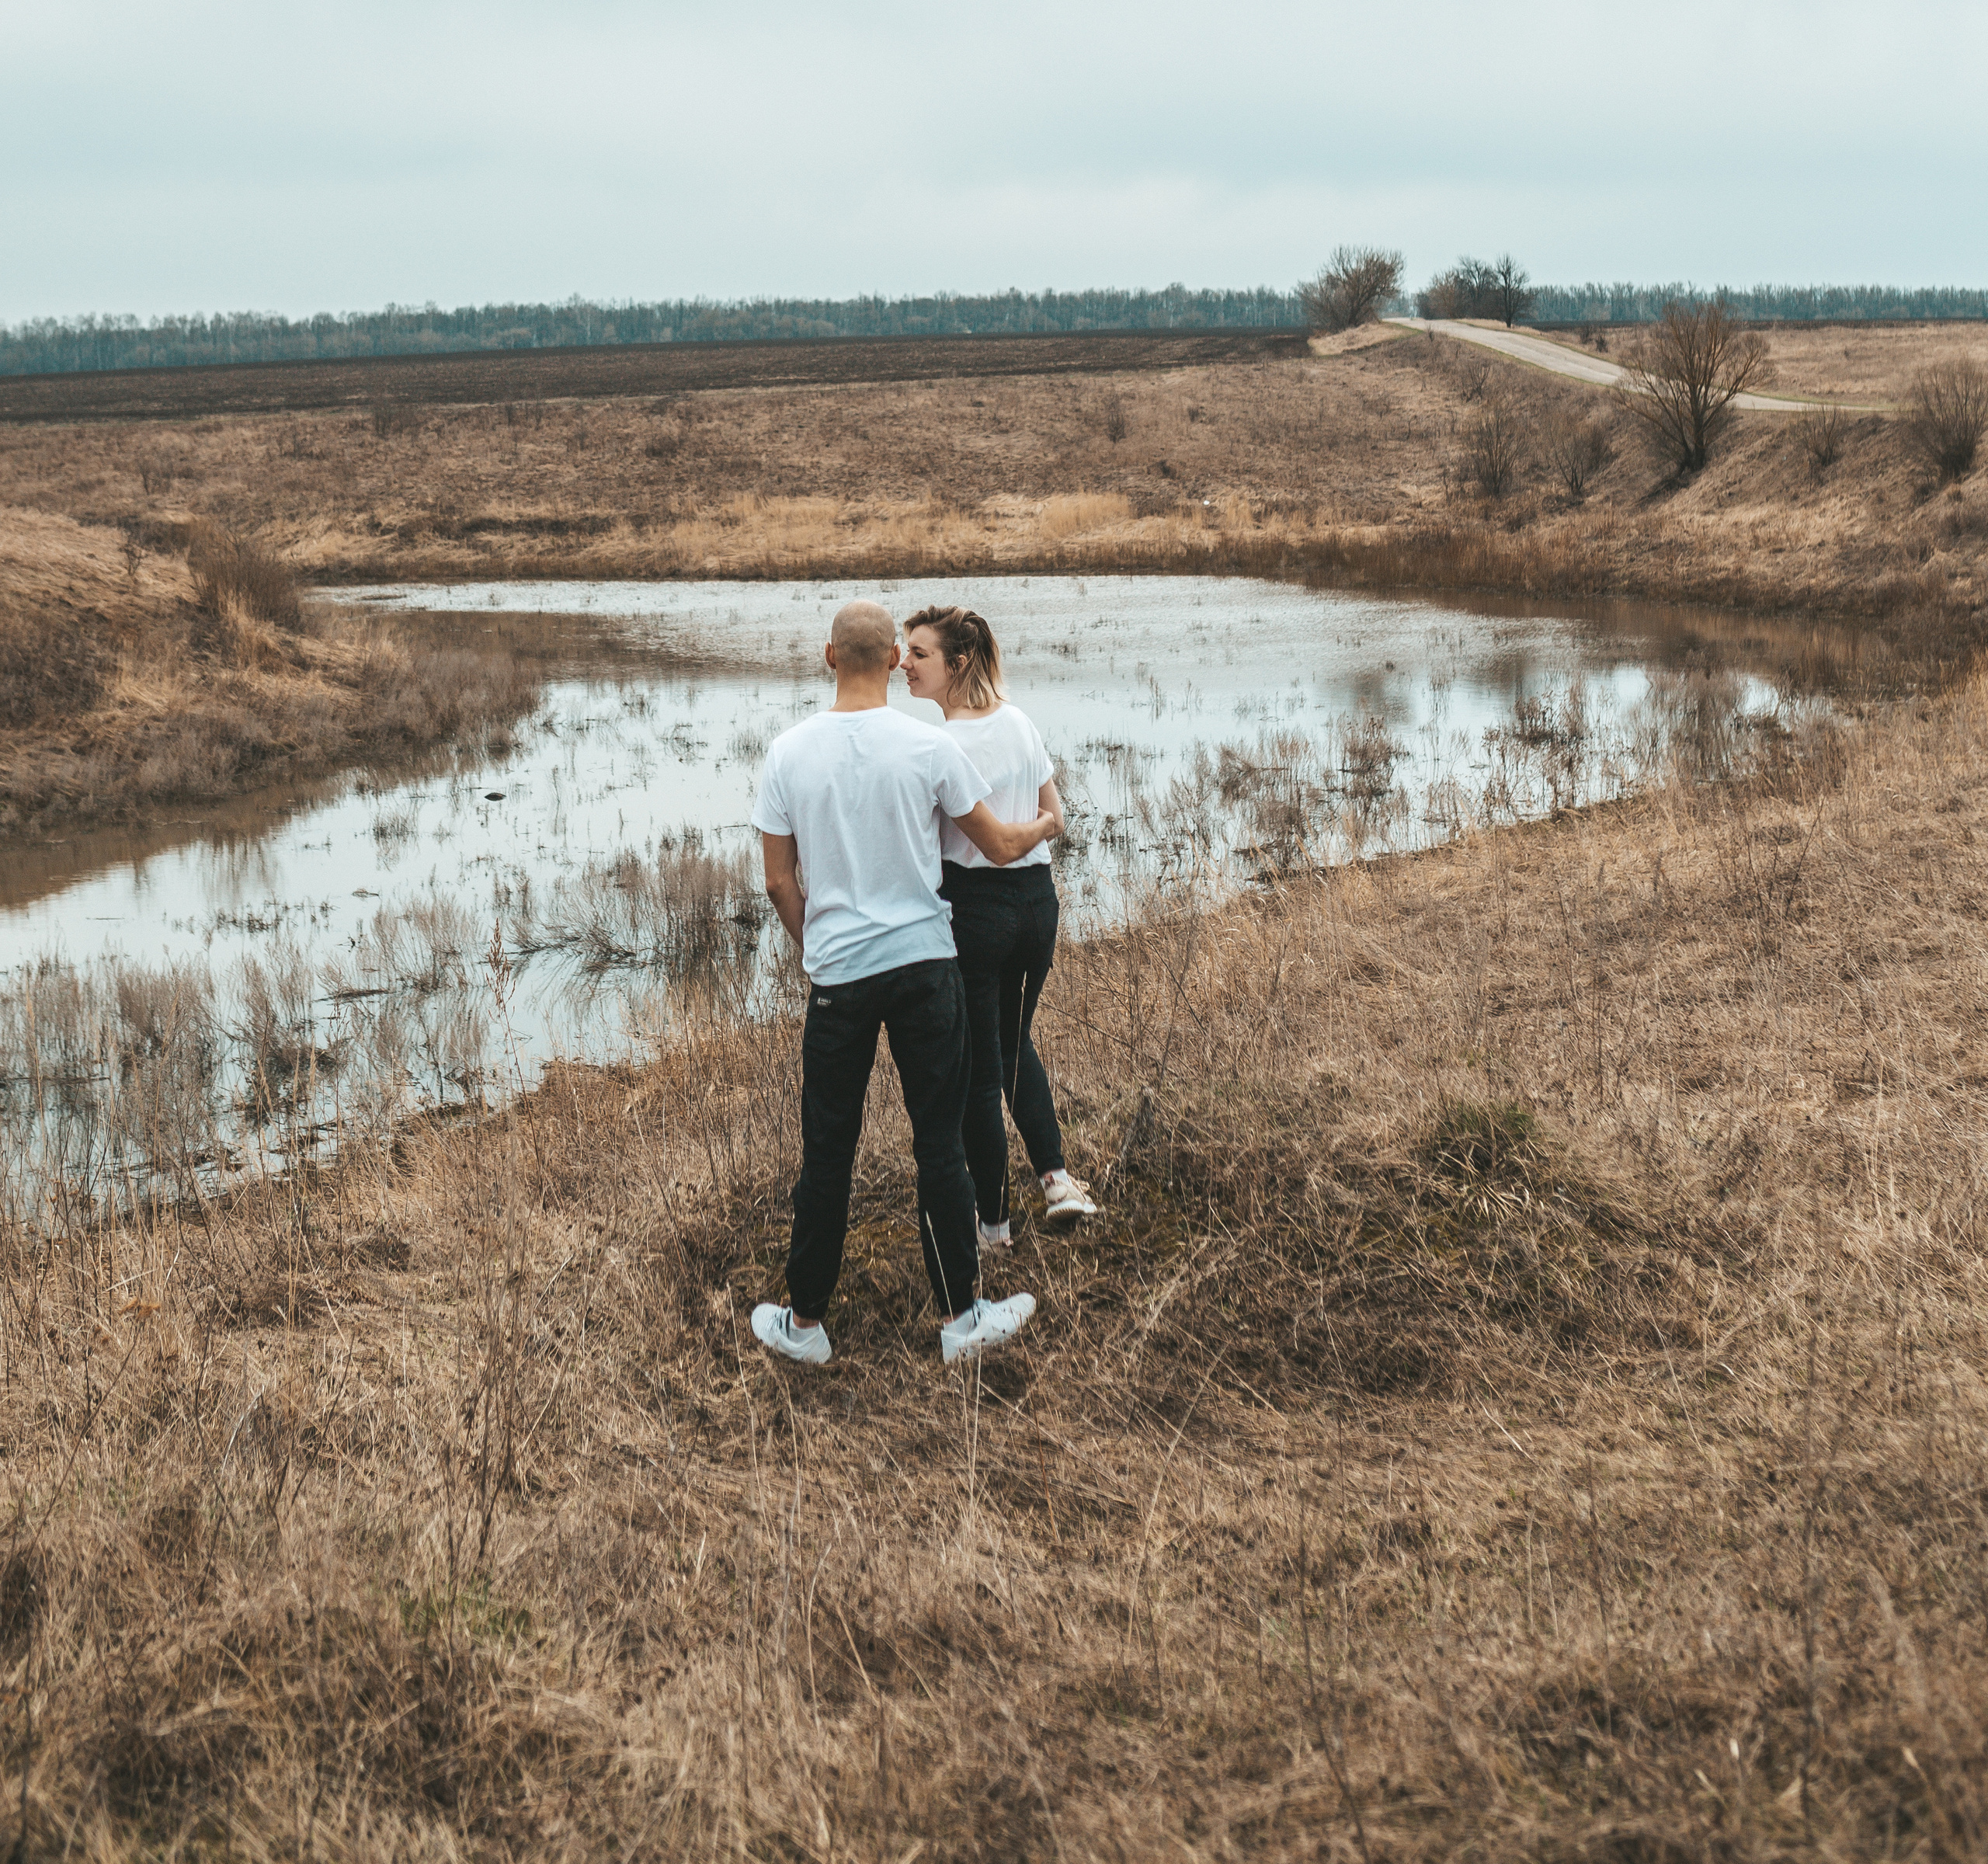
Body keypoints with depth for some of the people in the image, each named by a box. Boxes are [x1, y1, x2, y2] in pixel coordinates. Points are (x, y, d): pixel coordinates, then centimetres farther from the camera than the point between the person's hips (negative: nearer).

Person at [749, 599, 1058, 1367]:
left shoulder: (790, 751, -3)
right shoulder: (928, 746, -7)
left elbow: (779, 881, 3)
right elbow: (1001, 848, 5)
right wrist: (1043, 825, 27)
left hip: (837, 969, 1)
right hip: (925, 964, -1)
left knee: (828, 1150, 9)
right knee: (940, 1142, 7)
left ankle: (804, 1321, 19)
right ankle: (960, 1317, 12)